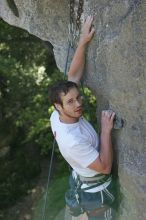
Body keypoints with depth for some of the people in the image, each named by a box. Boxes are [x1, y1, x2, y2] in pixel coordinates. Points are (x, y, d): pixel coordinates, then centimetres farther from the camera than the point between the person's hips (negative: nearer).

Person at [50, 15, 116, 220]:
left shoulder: (57, 116, -19)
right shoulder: (72, 141, -42)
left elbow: (74, 74, -16)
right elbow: (105, 167, -33)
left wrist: (83, 41, -23)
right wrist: (106, 129, -35)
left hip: (81, 180, 7)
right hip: (95, 191, -7)